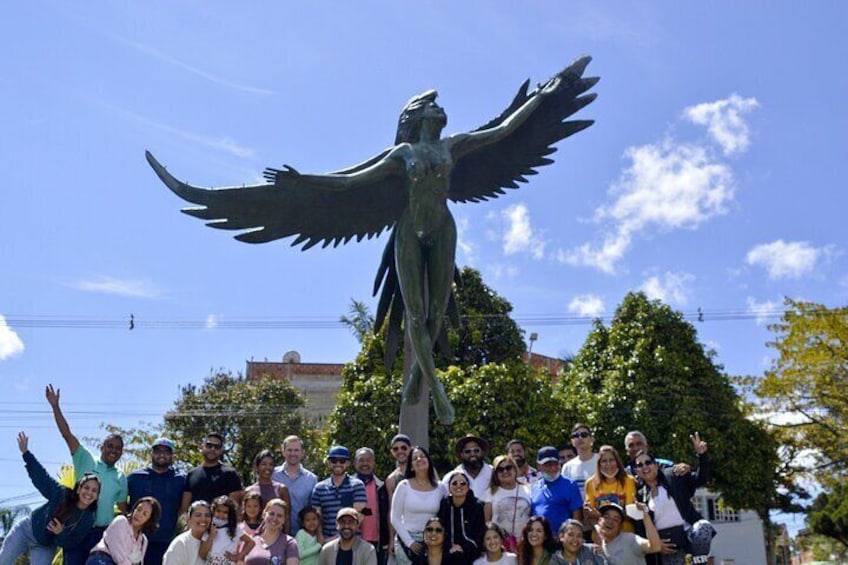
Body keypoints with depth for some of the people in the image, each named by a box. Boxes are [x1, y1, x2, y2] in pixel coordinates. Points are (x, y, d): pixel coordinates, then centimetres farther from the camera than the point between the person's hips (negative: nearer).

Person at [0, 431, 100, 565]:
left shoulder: (88, 519, -19)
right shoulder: (61, 493, -21)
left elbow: (71, 543, -15)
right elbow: (41, 476, -13)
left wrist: (61, 533, -37)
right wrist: (26, 453, -18)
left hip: (46, 547, 0)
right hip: (27, 530, 0)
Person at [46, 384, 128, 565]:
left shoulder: (120, 478, 14)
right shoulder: (86, 460, 3)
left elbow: (123, 509, 18)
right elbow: (67, 434, -5)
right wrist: (55, 407, -12)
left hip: (104, 533, 3)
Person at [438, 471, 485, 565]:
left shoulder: (477, 506, -2)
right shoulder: (443, 505, 2)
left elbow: (480, 534, -4)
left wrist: (464, 547, -17)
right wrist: (449, 547, -13)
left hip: (471, 554, -1)